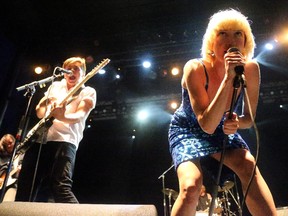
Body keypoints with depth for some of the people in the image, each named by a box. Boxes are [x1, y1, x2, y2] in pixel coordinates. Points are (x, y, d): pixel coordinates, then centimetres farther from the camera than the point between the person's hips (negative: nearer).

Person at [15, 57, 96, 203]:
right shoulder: (55, 86, 24)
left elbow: (80, 116, -9)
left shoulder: (88, 92, 8)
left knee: (61, 187, -23)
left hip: (65, 140, -5)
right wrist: (46, 103, -3)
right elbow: (39, 111, 22)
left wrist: (62, 116, -33)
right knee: (25, 189, 1)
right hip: (40, 138, 6)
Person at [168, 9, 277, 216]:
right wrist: (228, 78, -40)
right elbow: (207, 125, -34)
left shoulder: (250, 69, -16)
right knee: (191, 187, -26)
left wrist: (236, 122, -28)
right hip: (187, 130, -3)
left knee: (249, 165, -27)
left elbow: (249, 118, -3)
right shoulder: (195, 69, -27)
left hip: (222, 130, 3)